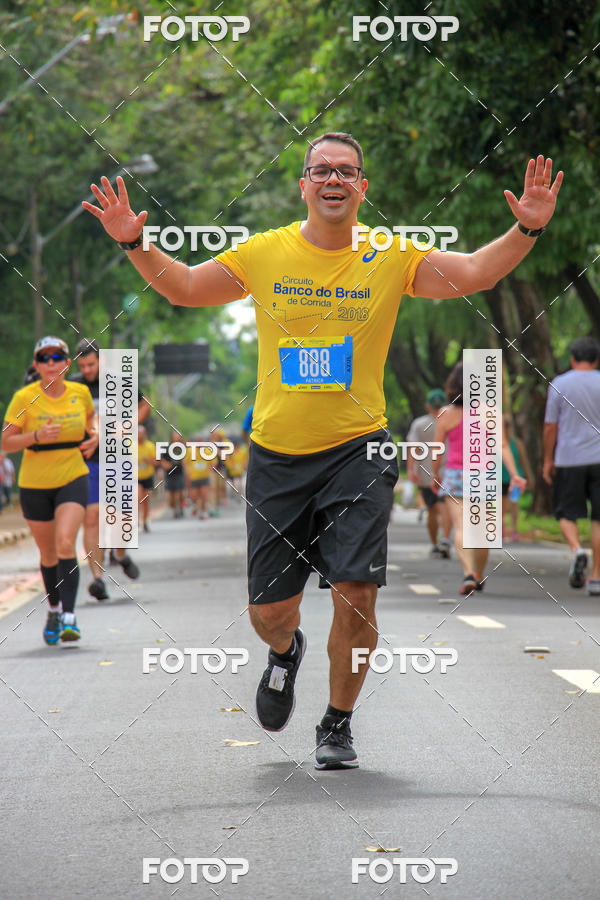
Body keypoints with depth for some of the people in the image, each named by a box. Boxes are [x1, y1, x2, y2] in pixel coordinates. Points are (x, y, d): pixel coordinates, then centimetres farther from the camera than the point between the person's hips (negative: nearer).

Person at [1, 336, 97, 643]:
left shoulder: (80, 393, -2)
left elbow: (91, 417, 21)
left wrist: (94, 435, 0)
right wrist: (37, 436, -26)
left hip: (73, 479, 0)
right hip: (34, 484, 0)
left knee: (65, 543, -21)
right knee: (48, 553, 11)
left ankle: (69, 616, -22)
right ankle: (54, 609, 37)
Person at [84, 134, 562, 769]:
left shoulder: (392, 258, 1)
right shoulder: (266, 253, 3)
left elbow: (473, 273, -2)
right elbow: (183, 287, 11)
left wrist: (526, 230, -16)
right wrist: (134, 244, -2)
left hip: (356, 451, -1)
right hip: (276, 454, 1)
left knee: (356, 593, -12)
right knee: (270, 611, 4)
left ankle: (337, 725, 11)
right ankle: (285, 652, 43)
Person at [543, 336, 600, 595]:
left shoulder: (559, 384, 0)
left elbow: (550, 427, 0)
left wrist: (548, 460, 10)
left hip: (569, 459, -1)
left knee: (567, 513, 10)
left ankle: (576, 549, -19)